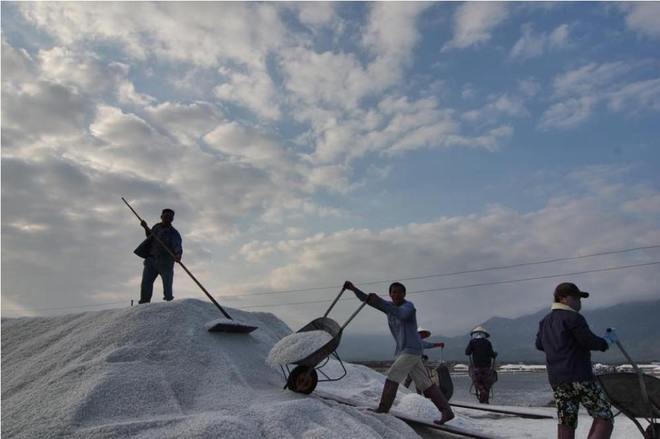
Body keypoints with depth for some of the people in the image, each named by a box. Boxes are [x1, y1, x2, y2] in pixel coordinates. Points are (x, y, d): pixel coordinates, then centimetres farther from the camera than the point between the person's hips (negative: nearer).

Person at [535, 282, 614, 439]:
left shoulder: (545, 321, 16)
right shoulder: (573, 317, -9)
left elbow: (539, 344, 25)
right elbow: (589, 341, -13)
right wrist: (607, 341, 5)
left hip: (555, 380, 7)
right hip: (579, 378, -7)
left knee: (566, 424, 9)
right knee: (604, 417, 3)